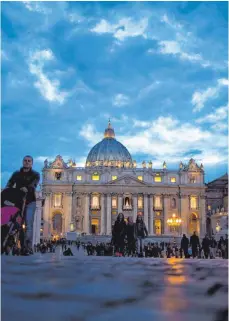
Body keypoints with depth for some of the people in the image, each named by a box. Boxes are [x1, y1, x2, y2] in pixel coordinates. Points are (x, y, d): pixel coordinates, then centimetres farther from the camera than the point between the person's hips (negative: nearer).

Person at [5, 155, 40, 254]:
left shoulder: (35, 174, 9)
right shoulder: (16, 174, 17)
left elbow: (34, 184, -12)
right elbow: (9, 184, 5)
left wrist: (27, 188, -34)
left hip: (30, 201, -3)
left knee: (29, 224, -13)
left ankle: (28, 245, -20)